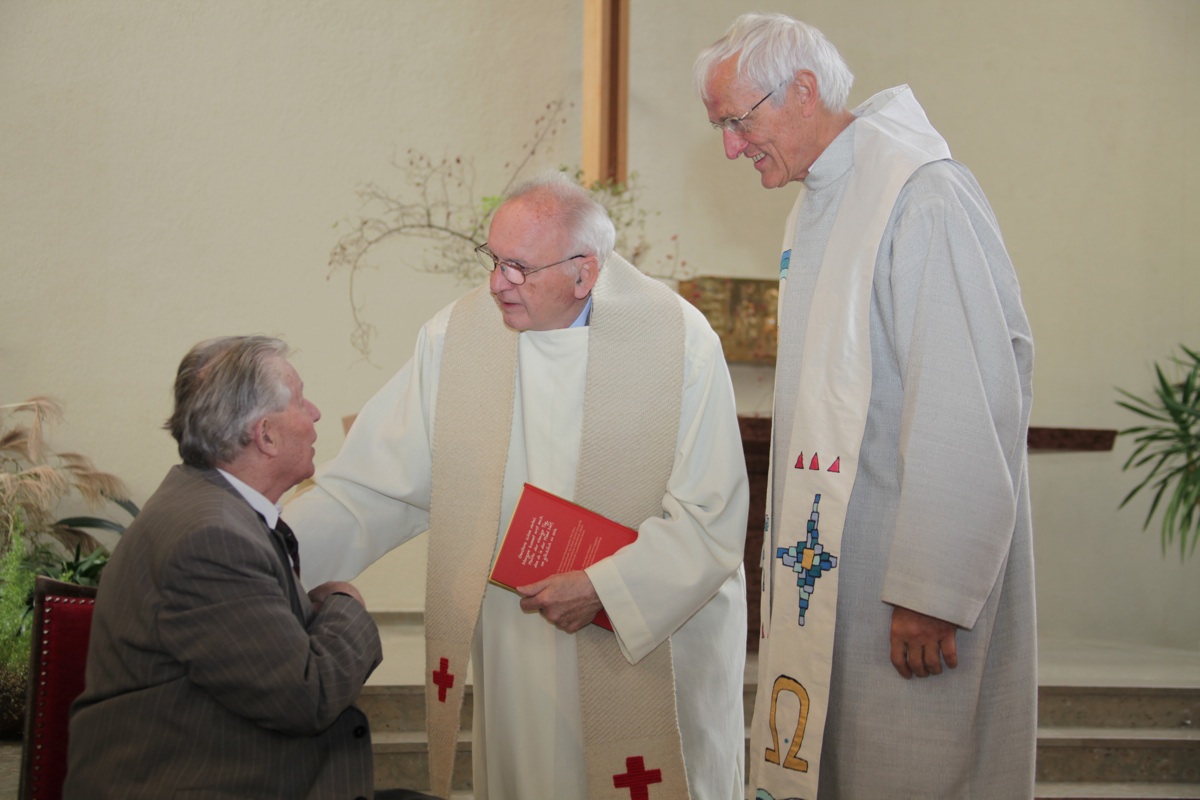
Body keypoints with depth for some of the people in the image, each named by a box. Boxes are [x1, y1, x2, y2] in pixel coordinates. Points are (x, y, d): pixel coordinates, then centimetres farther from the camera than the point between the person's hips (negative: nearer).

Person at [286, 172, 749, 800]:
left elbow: (711, 520, -13)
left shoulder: (679, 342, -13)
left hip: (650, 648, -2)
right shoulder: (456, 337, -4)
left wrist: (602, 588, -20)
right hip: (514, 650, 2)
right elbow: (372, 486, -2)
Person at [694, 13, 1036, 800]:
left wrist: (931, 591, -21)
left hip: (908, 573, -9)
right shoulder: (818, 206, 14)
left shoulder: (924, 199, -17)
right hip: (828, 561, 9)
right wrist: (791, 542, 17)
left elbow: (969, 411, -21)